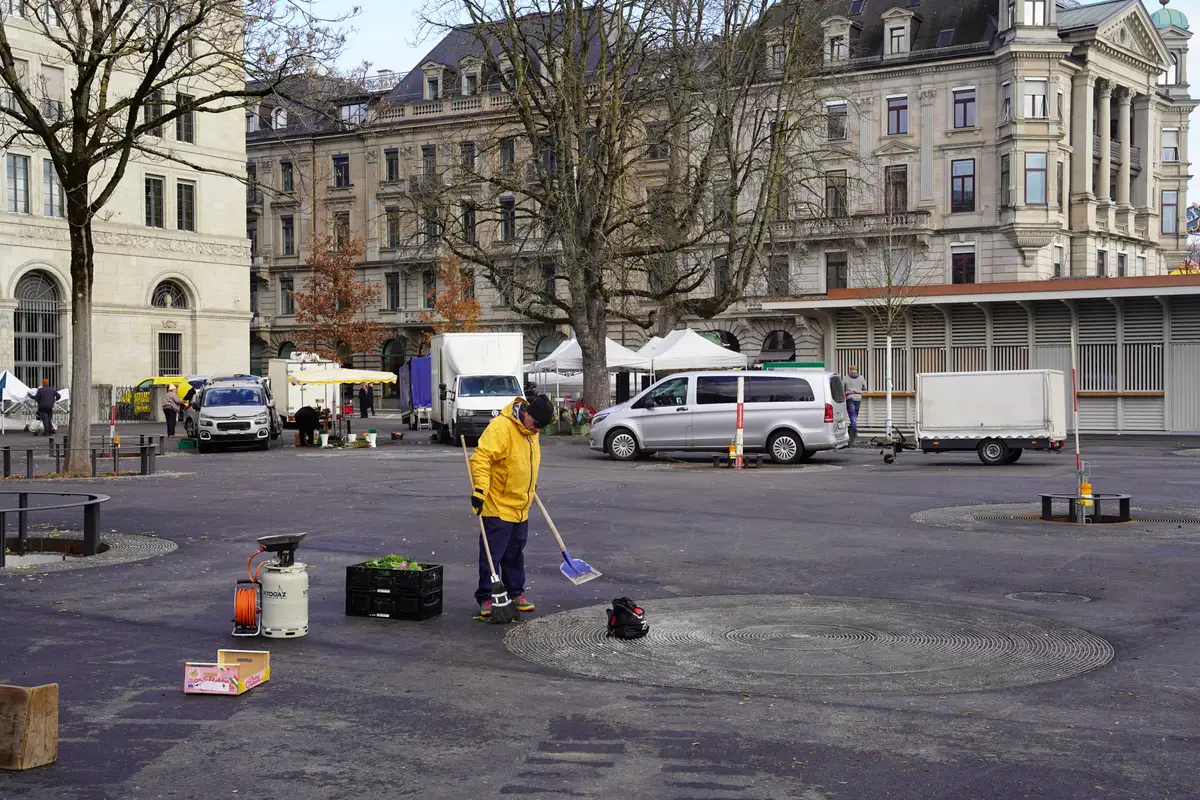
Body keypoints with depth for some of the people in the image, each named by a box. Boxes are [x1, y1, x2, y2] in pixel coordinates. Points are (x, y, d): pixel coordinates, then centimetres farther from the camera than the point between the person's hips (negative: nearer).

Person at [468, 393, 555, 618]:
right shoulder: (501, 427, -21)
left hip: (520, 507, 8)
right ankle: (485, 598, 6)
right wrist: (480, 489, -34)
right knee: (492, 554, -2)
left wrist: (532, 486, 31)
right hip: (497, 506, -8)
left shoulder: (530, 432, 8)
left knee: (515, 554, 16)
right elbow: (481, 458, -28)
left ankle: (516, 593, 26)